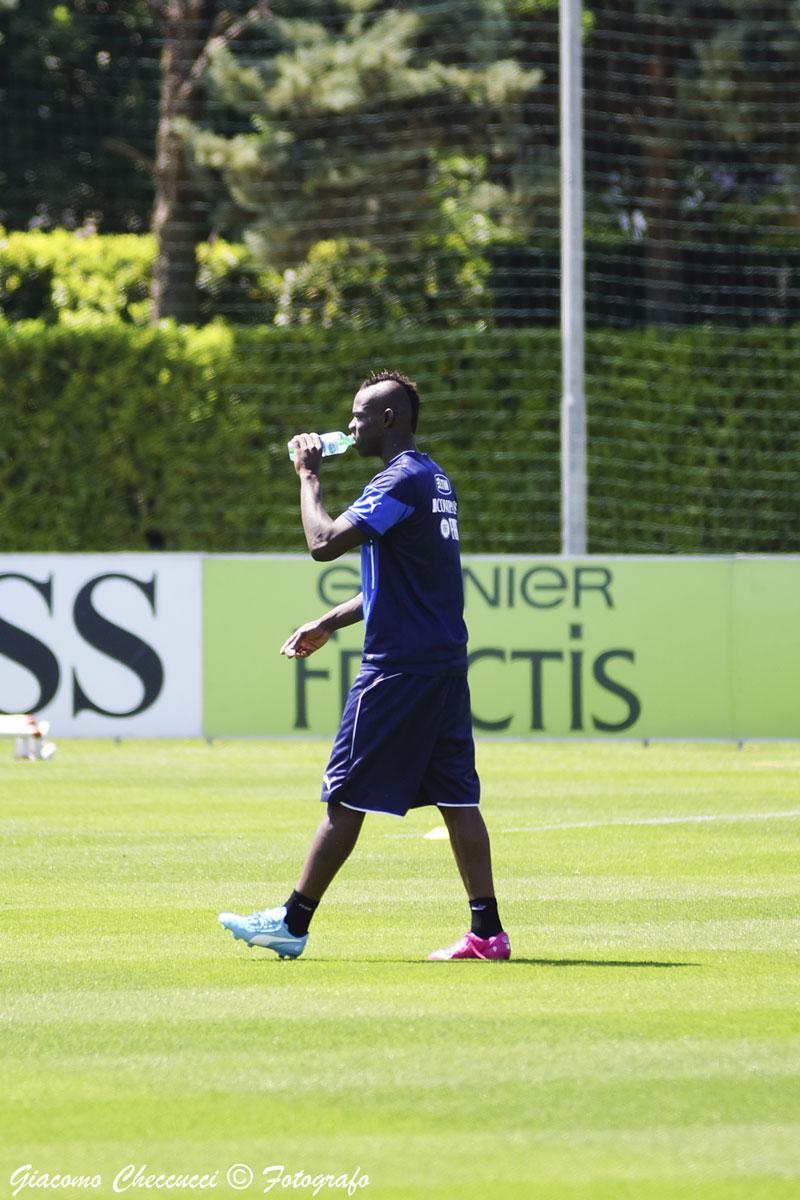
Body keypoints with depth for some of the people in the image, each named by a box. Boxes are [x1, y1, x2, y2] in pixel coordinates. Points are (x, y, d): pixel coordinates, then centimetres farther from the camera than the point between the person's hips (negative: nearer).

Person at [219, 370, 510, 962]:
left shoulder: (400, 480, -14)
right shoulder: (434, 479, 17)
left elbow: (325, 542, -23)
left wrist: (309, 476, -8)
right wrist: (331, 623, 25)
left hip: (399, 667, -9)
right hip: (445, 663, 9)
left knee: (346, 796, -3)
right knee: (457, 797, 6)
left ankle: (293, 923, 3)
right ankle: (488, 931, 2)